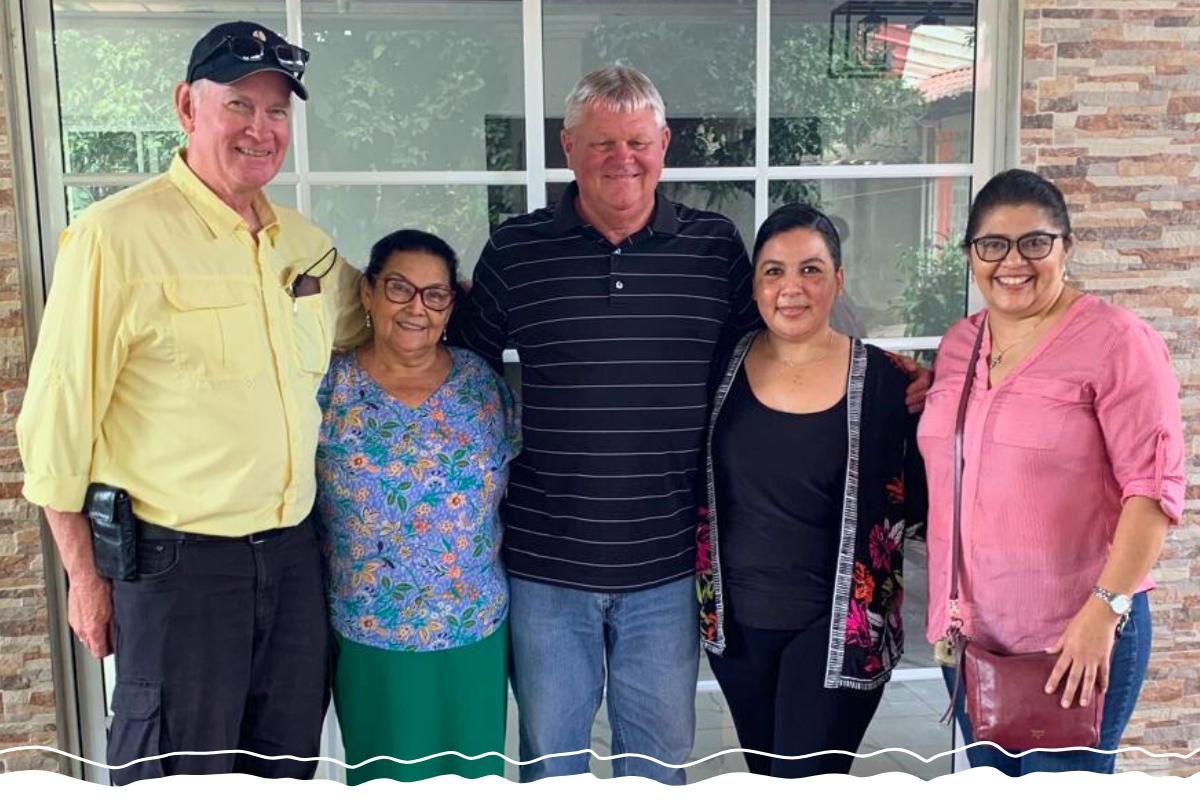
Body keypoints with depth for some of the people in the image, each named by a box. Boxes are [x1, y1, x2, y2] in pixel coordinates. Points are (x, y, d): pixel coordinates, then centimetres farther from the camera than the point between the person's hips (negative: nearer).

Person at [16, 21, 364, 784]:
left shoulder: (307, 244, 7)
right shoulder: (116, 235, -11)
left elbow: (371, 325, 26)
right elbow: (59, 418, -9)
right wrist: (85, 576, -7)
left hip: (294, 555, 6)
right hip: (177, 564, -5)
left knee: (288, 776, 19)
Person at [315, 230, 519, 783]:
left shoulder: (484, 382, -1)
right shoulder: (328, 387, -6)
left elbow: (518, 493, 7)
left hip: (477, 630, 2)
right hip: (369, 637, -2)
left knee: (473, 775, 15)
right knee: (385, 778, 12)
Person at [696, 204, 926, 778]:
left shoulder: (883, 380, -8)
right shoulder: (722, 367, -2)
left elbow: (915, 503, 0)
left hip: (839, 624, -3)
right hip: (736, 619, 4)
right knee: (766, 778, 21)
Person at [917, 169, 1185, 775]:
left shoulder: (1115, 341, -10)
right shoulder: (957, 344, 9)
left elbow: (1154, 488, -14)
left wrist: (1104, 611, -20)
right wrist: (948, 612, 11)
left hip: (1076, 638, -6)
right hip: (968, 633, 6)